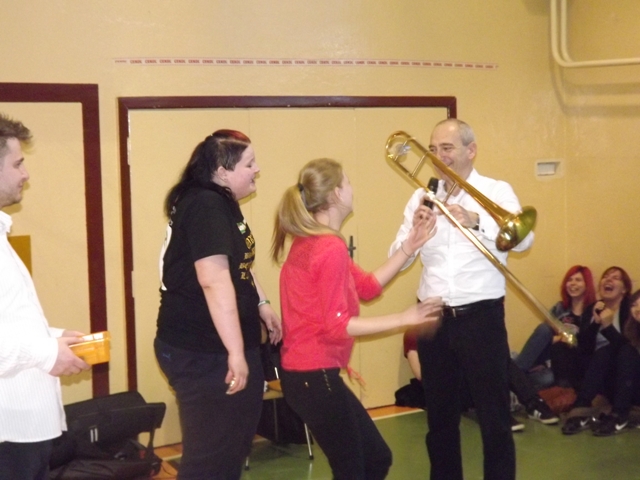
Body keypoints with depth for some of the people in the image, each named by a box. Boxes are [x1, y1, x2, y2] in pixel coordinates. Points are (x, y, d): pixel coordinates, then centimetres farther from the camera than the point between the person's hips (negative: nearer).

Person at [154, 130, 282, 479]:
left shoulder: (219, 203, 13)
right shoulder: (205, 206, -20)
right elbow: (214, 281, -29)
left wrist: (261, 305, 20)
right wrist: (235, 352, -30)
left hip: (213, 346, 11)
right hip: (202, 352, -11)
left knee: (230, 442, 20)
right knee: (211, 452, -2)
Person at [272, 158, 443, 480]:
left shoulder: (310, 242, 13)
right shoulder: (331, 248, -19)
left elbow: (368, 287, 15)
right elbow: (337, 326, -22)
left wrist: (408, 249, 10)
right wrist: (405, 318, -20)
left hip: (306, 373, 10)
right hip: (315, 377, -10)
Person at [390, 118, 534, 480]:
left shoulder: (497, 192, -3)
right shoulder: (422, 197, 7)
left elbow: (524, 240, -20)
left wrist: (475, 220, -34)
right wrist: (414, 231, -18)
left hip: (481, 317, -4)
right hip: (434, 319, 4)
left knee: (495, 417, 3)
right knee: (440, 417, 15)